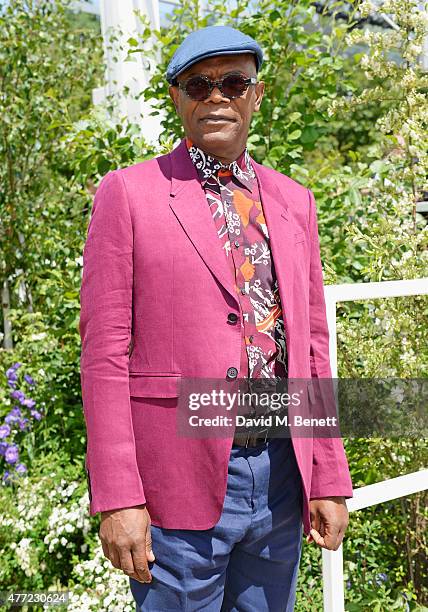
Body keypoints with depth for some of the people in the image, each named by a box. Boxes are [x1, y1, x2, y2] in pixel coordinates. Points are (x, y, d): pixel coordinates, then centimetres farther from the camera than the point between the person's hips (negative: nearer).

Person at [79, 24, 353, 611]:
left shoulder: (294, 202, 10)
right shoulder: (128, 193, -3)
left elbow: (312, 344, 10)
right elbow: (105, 353, -7)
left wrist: (329, 480, 7)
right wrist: (116, 499, -11)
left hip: (281, 477, 4)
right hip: (178, 483, -4)